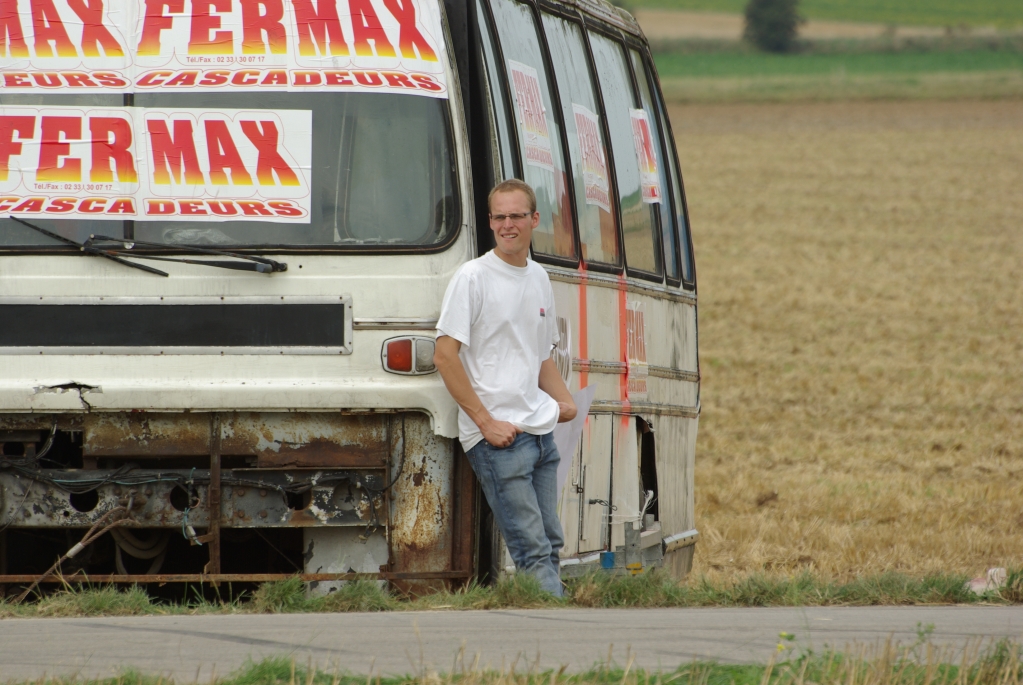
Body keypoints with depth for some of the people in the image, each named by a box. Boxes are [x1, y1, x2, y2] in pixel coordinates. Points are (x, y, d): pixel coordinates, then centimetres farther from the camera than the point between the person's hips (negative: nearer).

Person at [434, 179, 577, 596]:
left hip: (541, 432, 7)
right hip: (497, 436, -7)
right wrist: (486, 421, -14)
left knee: (550, 545, 8)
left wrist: (563, 400, 9)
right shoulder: (473, 277, -6)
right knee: (532, 548, -11)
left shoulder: (538, 278, 16)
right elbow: (445, 355, -11)